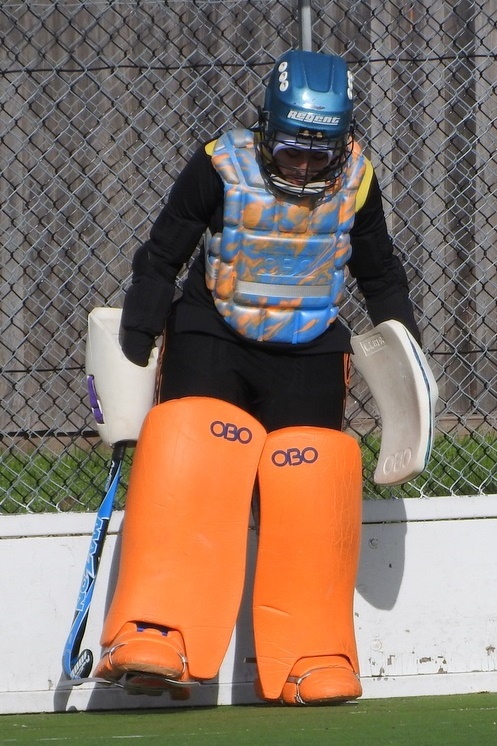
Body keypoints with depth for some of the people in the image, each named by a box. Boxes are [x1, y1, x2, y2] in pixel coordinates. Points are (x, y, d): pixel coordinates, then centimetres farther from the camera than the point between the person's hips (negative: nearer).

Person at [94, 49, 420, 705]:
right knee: (186, 466, -20)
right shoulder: (222, 169, -14)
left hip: (308, 352, 2)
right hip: (212, 338, -2)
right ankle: (154, 642, -22)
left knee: (310, 491, -8)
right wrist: (135, 352, -4)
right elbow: (160, 260, -4)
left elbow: (380, 275, 11)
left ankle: (315, 662, 2)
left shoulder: (355, 182, -6)